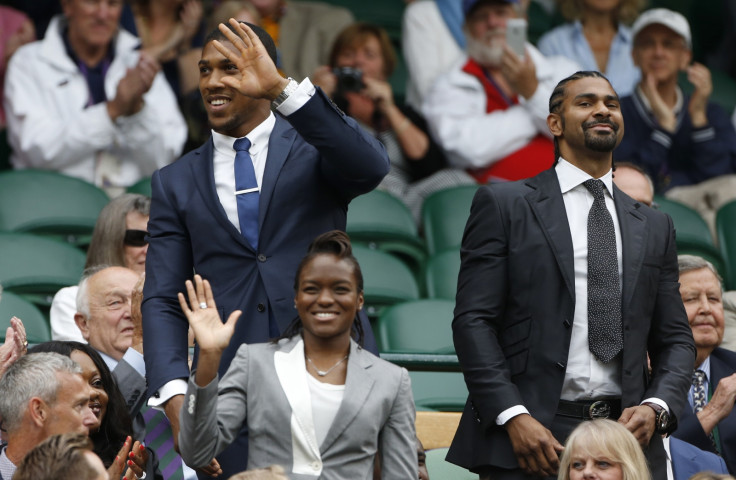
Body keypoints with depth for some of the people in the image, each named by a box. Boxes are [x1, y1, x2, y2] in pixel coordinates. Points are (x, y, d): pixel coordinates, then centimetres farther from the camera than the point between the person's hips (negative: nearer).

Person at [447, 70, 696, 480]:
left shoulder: (654, 226, 18)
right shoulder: (504, 204, 5)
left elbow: (676, 339, 17)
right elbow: (473, 321, -2)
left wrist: (657, 408, -3)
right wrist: (513, 417, -14)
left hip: (627, 436, 3)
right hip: (528, 434, -3)